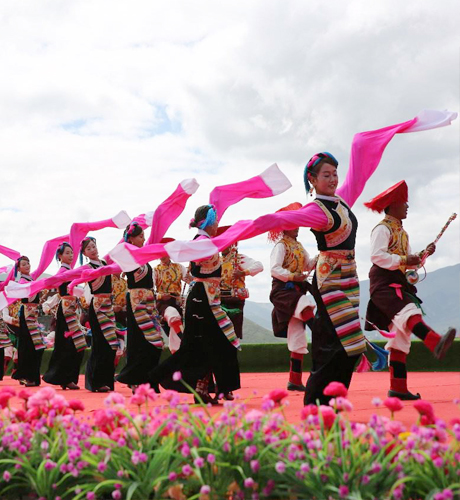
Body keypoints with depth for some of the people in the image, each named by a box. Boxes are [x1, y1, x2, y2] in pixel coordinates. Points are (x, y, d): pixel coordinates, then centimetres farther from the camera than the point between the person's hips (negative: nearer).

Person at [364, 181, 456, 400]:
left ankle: (398, 388, 7)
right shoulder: (383, 229, -7)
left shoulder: (402, 232, 22)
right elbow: (376, 255, -20)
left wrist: (423, 255, 5)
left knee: (400, 334, 6)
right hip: (383, 283, -10)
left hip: (399, 284, 10)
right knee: (409, 312, -34)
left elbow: (407, 262, 21)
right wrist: (403, 260, -23)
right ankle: (436, 344, -60)